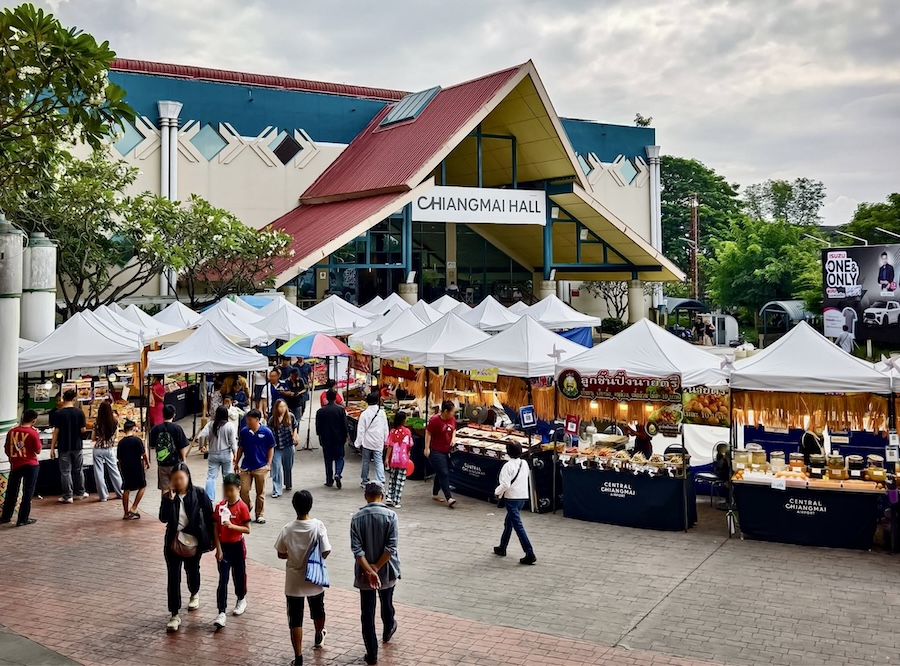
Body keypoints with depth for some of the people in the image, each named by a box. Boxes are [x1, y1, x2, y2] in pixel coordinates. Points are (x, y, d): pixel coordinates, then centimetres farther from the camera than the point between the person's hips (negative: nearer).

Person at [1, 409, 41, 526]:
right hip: (30, 465, -4)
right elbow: (38, 451, -8)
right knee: (28, 492, 4)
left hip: (15, 465, 4)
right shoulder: (33, 433, -14)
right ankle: (23, 519, 5)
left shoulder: (12, 432, -1)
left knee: (11, 491, 16)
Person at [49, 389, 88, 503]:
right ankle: (80, 493, 25)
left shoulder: (58, 413, -9)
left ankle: (68, 496, 6)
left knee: (65, 471, 5)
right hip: (77, 446, 2)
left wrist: (52, 448, -2)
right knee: (78, 470, 15)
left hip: (64, 447, -2)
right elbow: (83, 430, -6)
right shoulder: (79, 412, -6)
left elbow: (56, 431, -8)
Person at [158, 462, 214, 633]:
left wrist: (211, 538, -3)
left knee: (192, 571, 22)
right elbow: (164, 518, -17)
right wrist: (170, 499, -26)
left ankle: (194, 594, 52)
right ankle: (174, 615, 2)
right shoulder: (168, 496, -6)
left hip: (193, 542, 0)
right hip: (173, 543, 0)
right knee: (173, 578, -3)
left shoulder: (199, 494, -11)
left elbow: (209, 516, -5)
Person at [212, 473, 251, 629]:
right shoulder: (220, 506, -3)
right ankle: (222, 613, -5)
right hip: (223, 546, 2)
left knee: (239, 574, 15)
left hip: (237, 546, -2)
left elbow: (247, 529, -11)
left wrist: (232, 526, -26)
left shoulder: (242, 507, -12)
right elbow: (215, 529, -1)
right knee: (223, 579, -3)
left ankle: (241, 600, 41)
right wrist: (218, 548, -7)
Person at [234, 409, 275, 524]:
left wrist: (268, 464, -7)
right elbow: (240, 448, 8)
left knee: (260, 493, 8)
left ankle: (260, 515, 21)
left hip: (260, 467, -2)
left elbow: (271, 449, -1)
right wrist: (236, 463, 11)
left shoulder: (266, 432, -10)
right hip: (246, 466, 2)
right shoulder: (244, 431, -3)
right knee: (243, 491, 1)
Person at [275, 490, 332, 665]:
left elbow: (280, 554, -3)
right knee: (318, 611, 27)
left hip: (294, 582, -1)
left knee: (295, 620, 7)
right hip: (314, 579, 1)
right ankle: (319, 638, 50)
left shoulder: (287, 529, -14)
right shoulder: (318, 526, -18)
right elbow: (325, 552, -14)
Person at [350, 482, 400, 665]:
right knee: (387, 604, 26)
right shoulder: (390, 515, -14)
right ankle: (388, 632, 50)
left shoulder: (357, 518, -8)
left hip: (364, 573, 0)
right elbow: (391, 547, -19)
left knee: (367, 613, 6)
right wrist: (376, 568, -13)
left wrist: (369, 571, -16)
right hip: (387, 571, 0)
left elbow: (357, 549, -14)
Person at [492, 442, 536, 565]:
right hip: (523, 496, 8)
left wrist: (497, 492, -4)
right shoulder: (524, 463, 4)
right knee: (508, 523, 23)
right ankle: (502, 548, 36)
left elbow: (505, 485, -22)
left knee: (518, 525, -6)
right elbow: (528, 478, 15)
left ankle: (530, 554, -10)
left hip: (512, 498, -8)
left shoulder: (508, 466, -17)